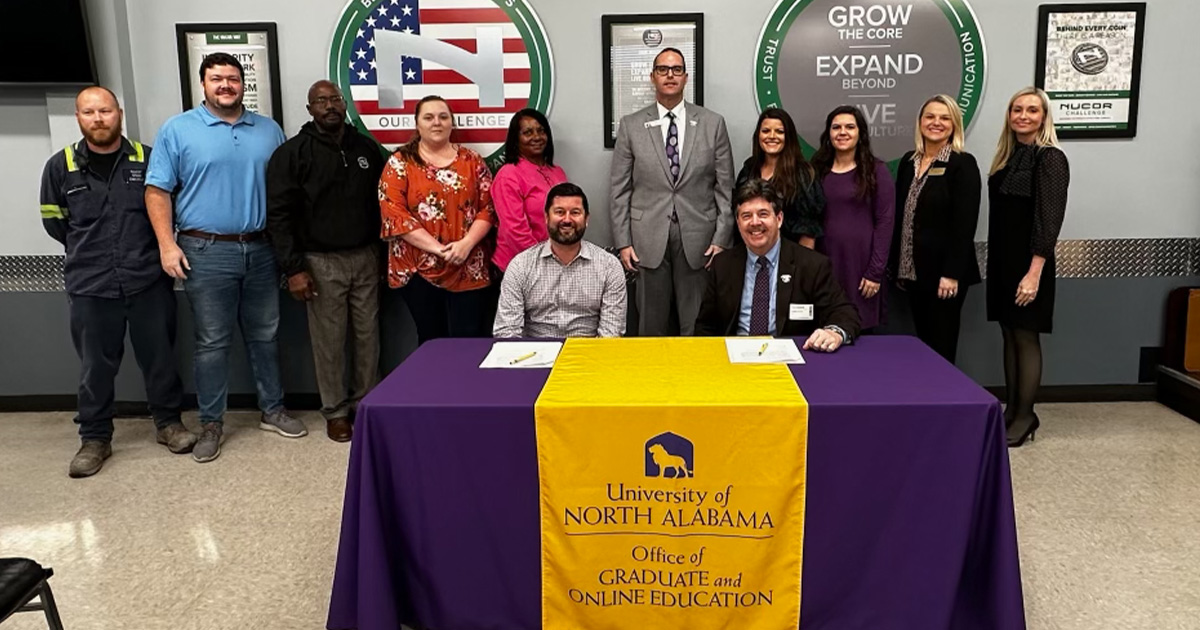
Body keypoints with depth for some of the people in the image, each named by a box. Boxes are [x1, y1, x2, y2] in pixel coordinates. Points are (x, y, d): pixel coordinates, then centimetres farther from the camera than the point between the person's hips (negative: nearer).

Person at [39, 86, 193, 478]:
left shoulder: (147, 159, 0)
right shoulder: (60, 166, 3)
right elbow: (54, 222, 12)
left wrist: (144, 249, 8)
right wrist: (90, 252, 12)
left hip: (148, 281, 0)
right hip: (89, 287, 1)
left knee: (159, 357, 10)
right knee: (95, 367, 9)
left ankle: (168, 423, 27)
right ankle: (95, 438, 22)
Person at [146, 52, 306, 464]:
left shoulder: (269, 130, 10)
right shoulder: (178, 130, 0)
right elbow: (157, 191, -3)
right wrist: (167, 245, -12)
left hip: (262, 250, 3)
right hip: (206, 253, -3)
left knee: (265, 336, 12)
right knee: (212, 343, 3)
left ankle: (273, 411, 25)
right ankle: (211, 424, 15)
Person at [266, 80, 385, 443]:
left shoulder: (366, 148, 9)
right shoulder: (292, 153, -4)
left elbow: (382, 201, 14)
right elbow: (279, 214, -7)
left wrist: (385, 250, 8)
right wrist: (294, 268, -13)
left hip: (366, 256, 3)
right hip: (322, 261, -3)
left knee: (368, 334, 8)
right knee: (329, 340, 3)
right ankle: (336, 410, 17)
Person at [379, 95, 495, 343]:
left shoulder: (471, 160, 9)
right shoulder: (400, 162, 3)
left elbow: (488, 208, 5)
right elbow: (393, 213, -7)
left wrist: (466, 243, -13)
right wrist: (438, 248, -15)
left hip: (468, 268, 1)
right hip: (418, 268, -1)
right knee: (431, 340, 9)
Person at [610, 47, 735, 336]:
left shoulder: (713, 124, 5)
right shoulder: (631, 126, 5)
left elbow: (725, 188, 4)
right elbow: (620, 190, 4)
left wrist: (721, 239, -2)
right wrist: (623, 242, -1)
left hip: (698, 240, 0)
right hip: (649, 240, 0)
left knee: (696, 327, 6)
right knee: (652, 325, 7)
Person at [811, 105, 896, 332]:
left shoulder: (877, 171, -1)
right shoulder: (817, 169, 9)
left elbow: (885, 222, -4)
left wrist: (875, 272, -10)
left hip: (860, 262, -3)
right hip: (823, 262, 3)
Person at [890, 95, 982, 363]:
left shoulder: (963, 164, -8)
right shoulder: (908, 161, 10)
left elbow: (965, 223, -14)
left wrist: (952, 274, -19)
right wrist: (896, 265, 11)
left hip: (943, 271, -5)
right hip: (913, 269, 6)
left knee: (941, 346, 1)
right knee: (923, 343, 12)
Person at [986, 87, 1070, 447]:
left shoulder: (1050, 159, -11)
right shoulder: (1008, 156, 11)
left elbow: (1049, 220, -17)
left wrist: (1034, 273, -22)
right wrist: (996, 261, 11)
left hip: (1028, 263, -7)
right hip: (1002, 260, 7)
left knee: (1026, 338, 0)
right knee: (1009, 336, 11)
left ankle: (1025, 417, 9)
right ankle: (1011, 410, 20)